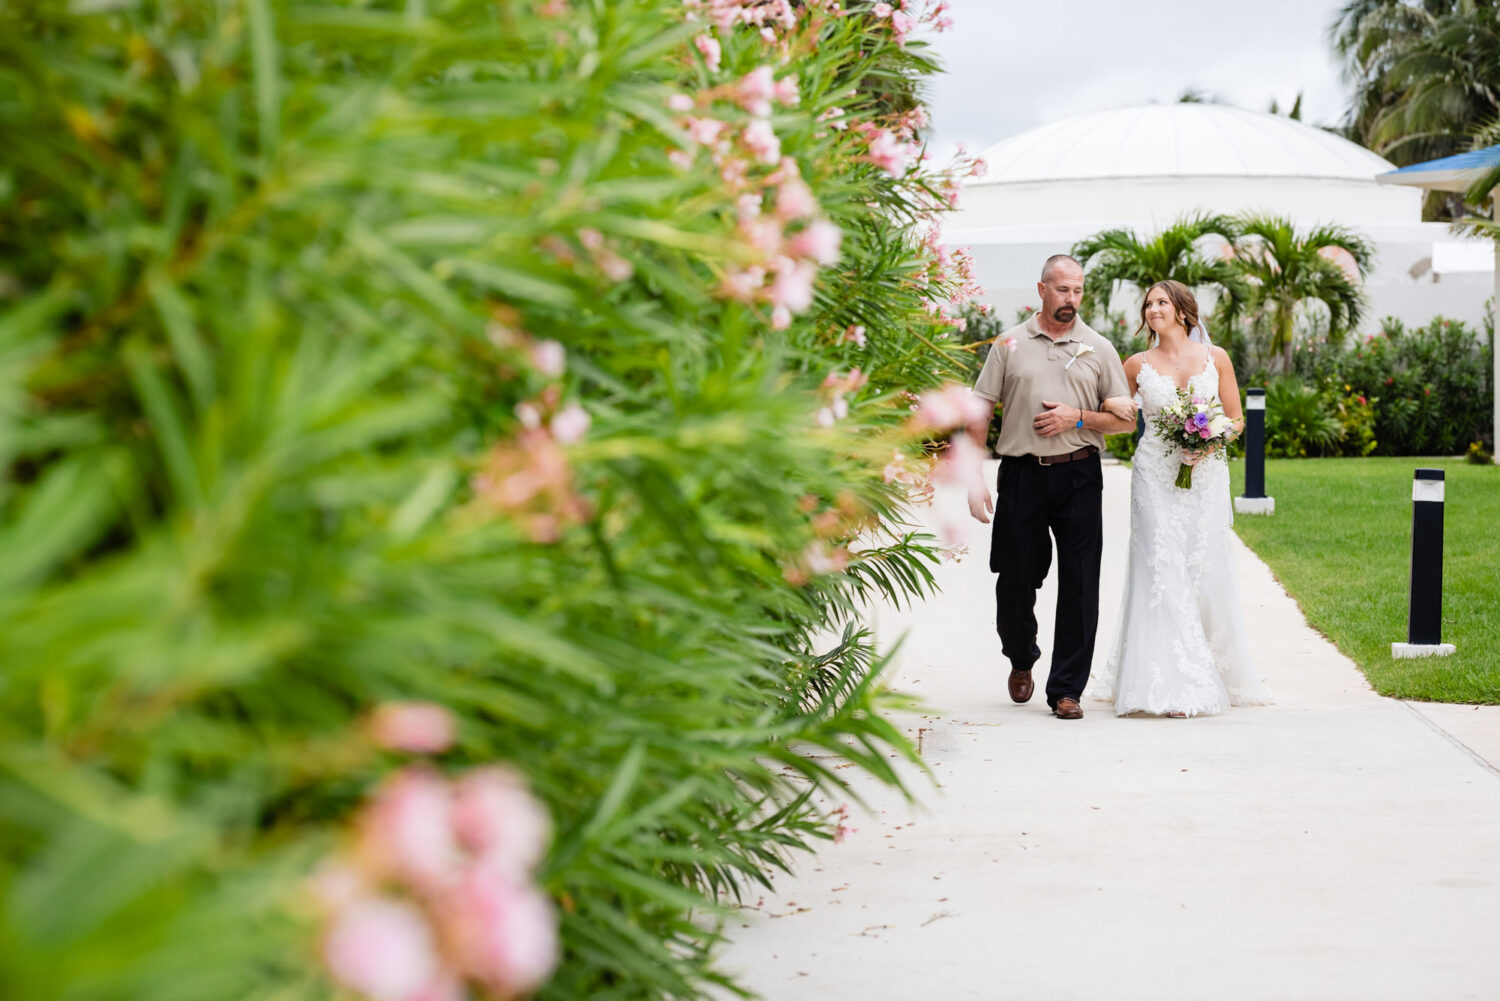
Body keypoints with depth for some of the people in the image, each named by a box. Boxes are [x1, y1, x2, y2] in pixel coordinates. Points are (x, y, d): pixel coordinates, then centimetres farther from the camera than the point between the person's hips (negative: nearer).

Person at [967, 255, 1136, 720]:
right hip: (1021, 474, 0)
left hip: (1079, 476, 0)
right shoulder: (1010, 344, 6)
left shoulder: (1099, 349, 8)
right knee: (1015, 580, 4)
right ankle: (1021, 660, 33)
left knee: (1079, 585, -2)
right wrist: (974, 480, -3)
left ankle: (1066, 689, 6)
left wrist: (1077, 417, -8)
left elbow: (1126, 419, 9)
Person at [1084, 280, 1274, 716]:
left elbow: (1236, 417, 9)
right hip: (1156, 475, -1)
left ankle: (1219, 675, 18)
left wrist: (1209, 444, -8)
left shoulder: (1214, 358, 6)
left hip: (1206, 474, 1)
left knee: (1205, 570, 1)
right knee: (1162, 570, -9)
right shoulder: (1138, 365, 6)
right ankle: (1170, 684, -9)